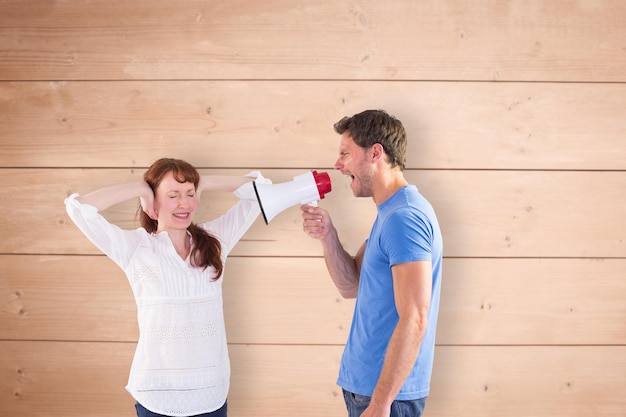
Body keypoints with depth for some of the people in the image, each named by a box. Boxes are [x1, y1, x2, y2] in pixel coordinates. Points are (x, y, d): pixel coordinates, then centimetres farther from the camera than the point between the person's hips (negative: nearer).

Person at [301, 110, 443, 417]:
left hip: (386, 391, -9)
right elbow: (351, 286, 13)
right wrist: (327, 235, -3)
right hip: (366, 382, 9)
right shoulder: (391, 212, 11)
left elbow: (414, 320, -25)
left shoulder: (403, 217, -20)